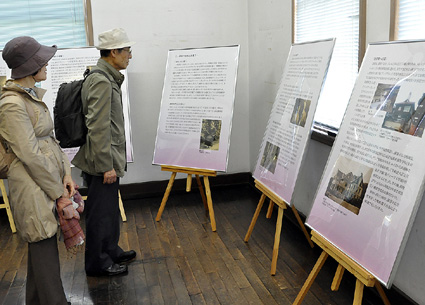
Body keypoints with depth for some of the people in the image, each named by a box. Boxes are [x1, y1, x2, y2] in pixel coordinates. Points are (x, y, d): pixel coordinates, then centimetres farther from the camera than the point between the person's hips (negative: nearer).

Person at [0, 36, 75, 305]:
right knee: (45, 250, 2)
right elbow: (30, 155, -19)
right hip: (35, 185, -9)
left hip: (51, 175, 9)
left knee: (42, 246, 20)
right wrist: (57, 191, -13)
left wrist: (66, 172, 3)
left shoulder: (33, 95, 10)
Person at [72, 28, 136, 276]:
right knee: (100, 213, 5)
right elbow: (98, 128, -24)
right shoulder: (101, 82, -20)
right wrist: (106, 166, -22)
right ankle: (97, 263, 21)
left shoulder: (109, 79, 12)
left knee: (110, 209, 22)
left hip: (109, 159, 10)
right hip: (101, 162, -10)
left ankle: (111, 251, 39)